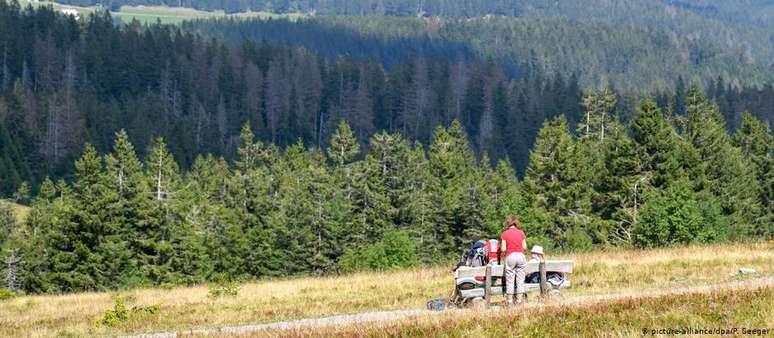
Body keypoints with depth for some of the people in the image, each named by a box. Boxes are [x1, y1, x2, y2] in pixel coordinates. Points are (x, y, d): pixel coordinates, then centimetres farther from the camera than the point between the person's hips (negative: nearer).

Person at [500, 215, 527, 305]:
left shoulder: (505, 234, -2)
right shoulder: (521, 233, 5)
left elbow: (503, 249, -5)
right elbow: (524, 247, 5)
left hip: (510, 256, -2)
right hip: (521, 255, 2)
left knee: (510, 280, 4)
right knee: (520, 279, 8)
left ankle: (509, 300, 5)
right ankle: (519, 299, 8)